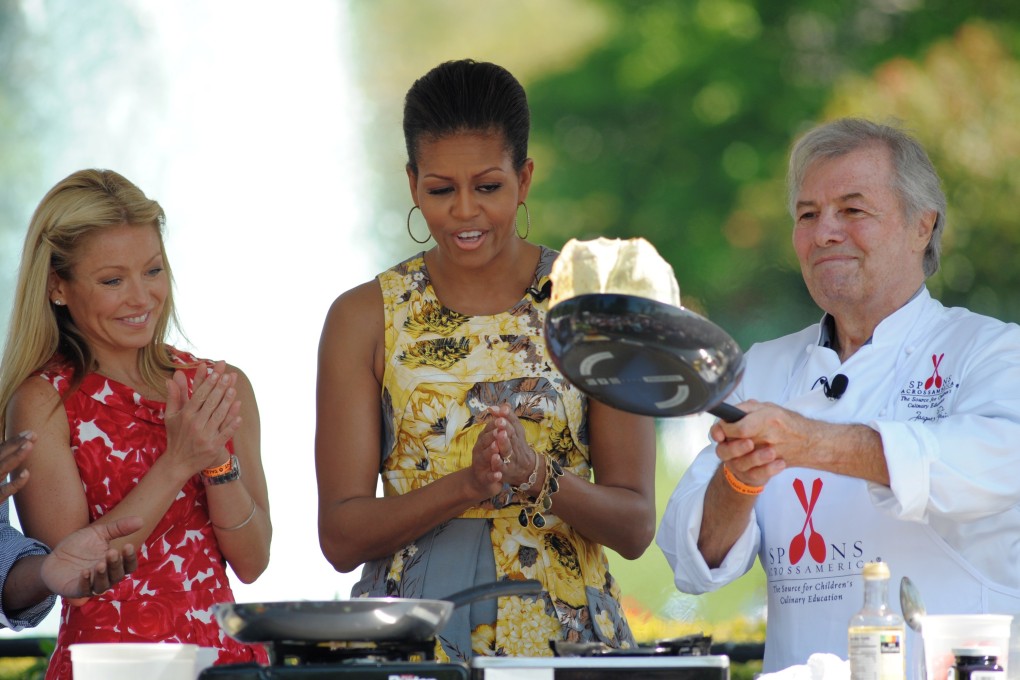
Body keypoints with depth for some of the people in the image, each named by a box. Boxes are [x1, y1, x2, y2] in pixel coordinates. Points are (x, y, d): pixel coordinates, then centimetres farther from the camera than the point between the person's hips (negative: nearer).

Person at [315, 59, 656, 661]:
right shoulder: (366, 316, 7)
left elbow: (636, 527, 5)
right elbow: (341, 536, 2)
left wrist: (536, 475, -14)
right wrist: (468, 482, -14)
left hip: (562, 634, 0)